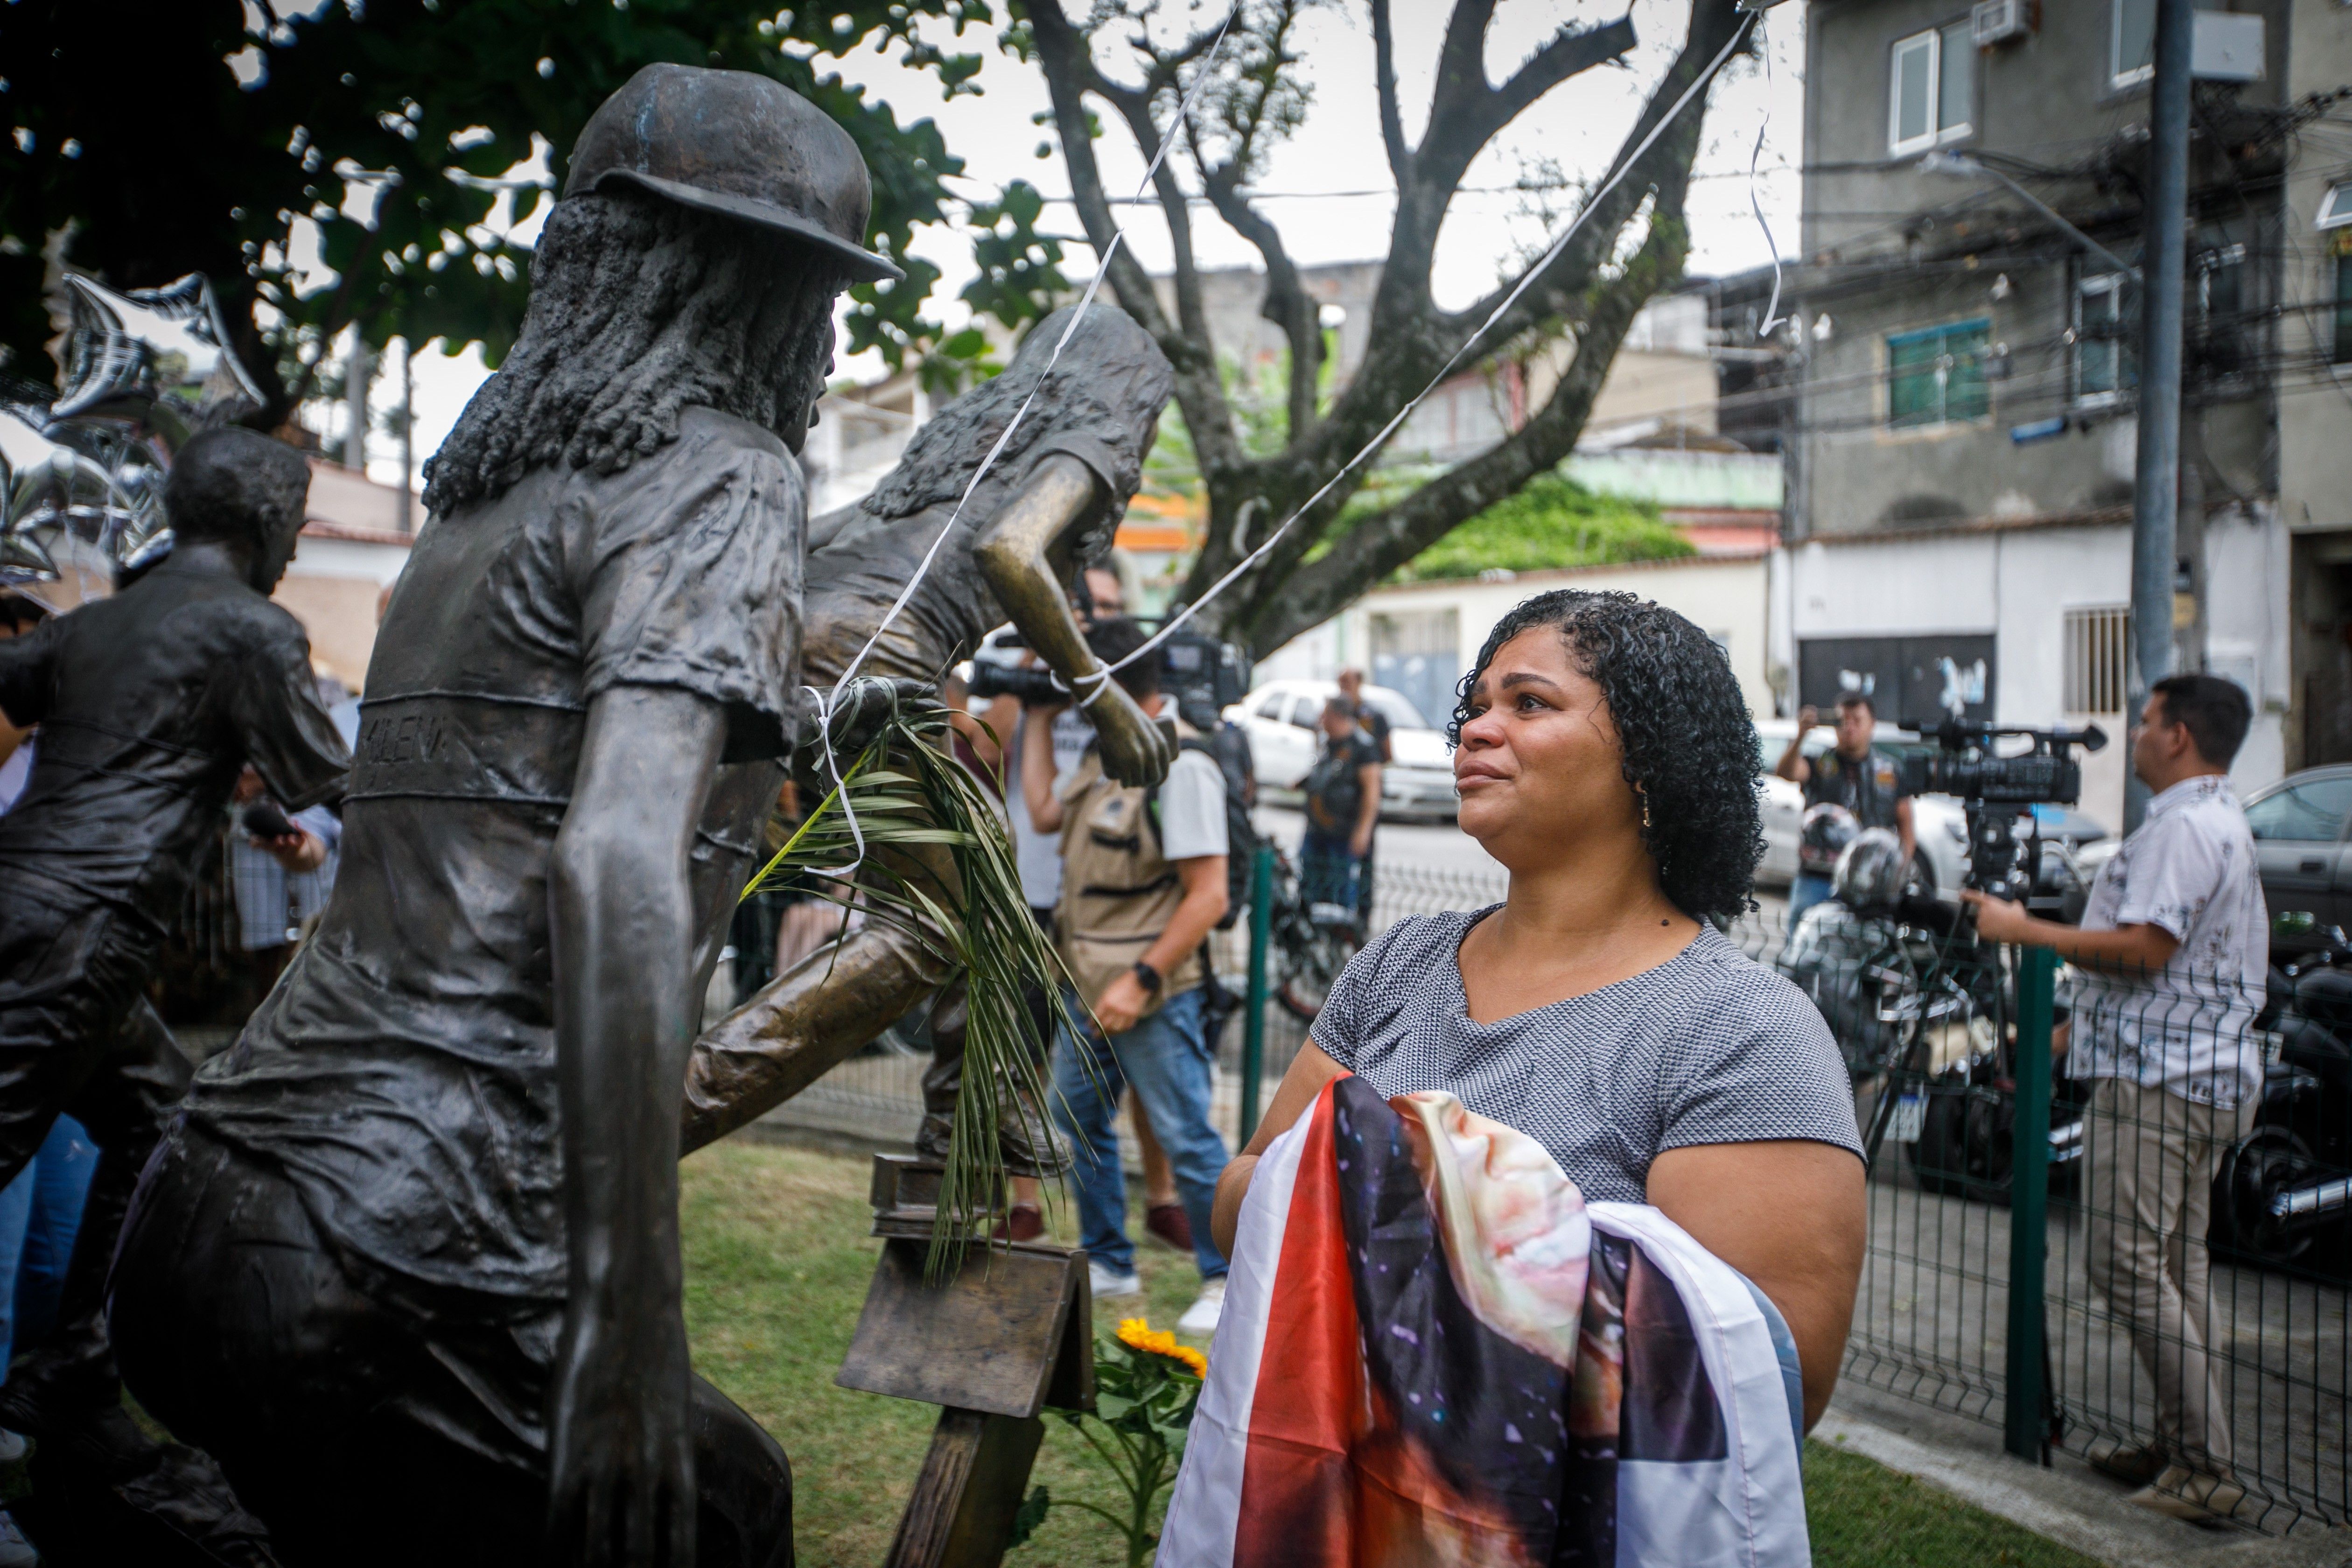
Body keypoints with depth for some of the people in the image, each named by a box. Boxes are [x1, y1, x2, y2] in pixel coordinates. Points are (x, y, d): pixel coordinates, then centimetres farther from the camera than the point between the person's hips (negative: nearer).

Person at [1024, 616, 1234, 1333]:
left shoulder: (1182, 766, -19)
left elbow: (1208, 897, -21)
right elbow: (1045, 811, 23)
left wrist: (1141, 979, -21)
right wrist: (1039, 718, 17)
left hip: (1153, 996, -10)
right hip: (1088, 985, 10)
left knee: (1186, 1139, -4)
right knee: (1078, 1117, 17)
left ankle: (1226, 1281, 8)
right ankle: (1109, 1262, 32)